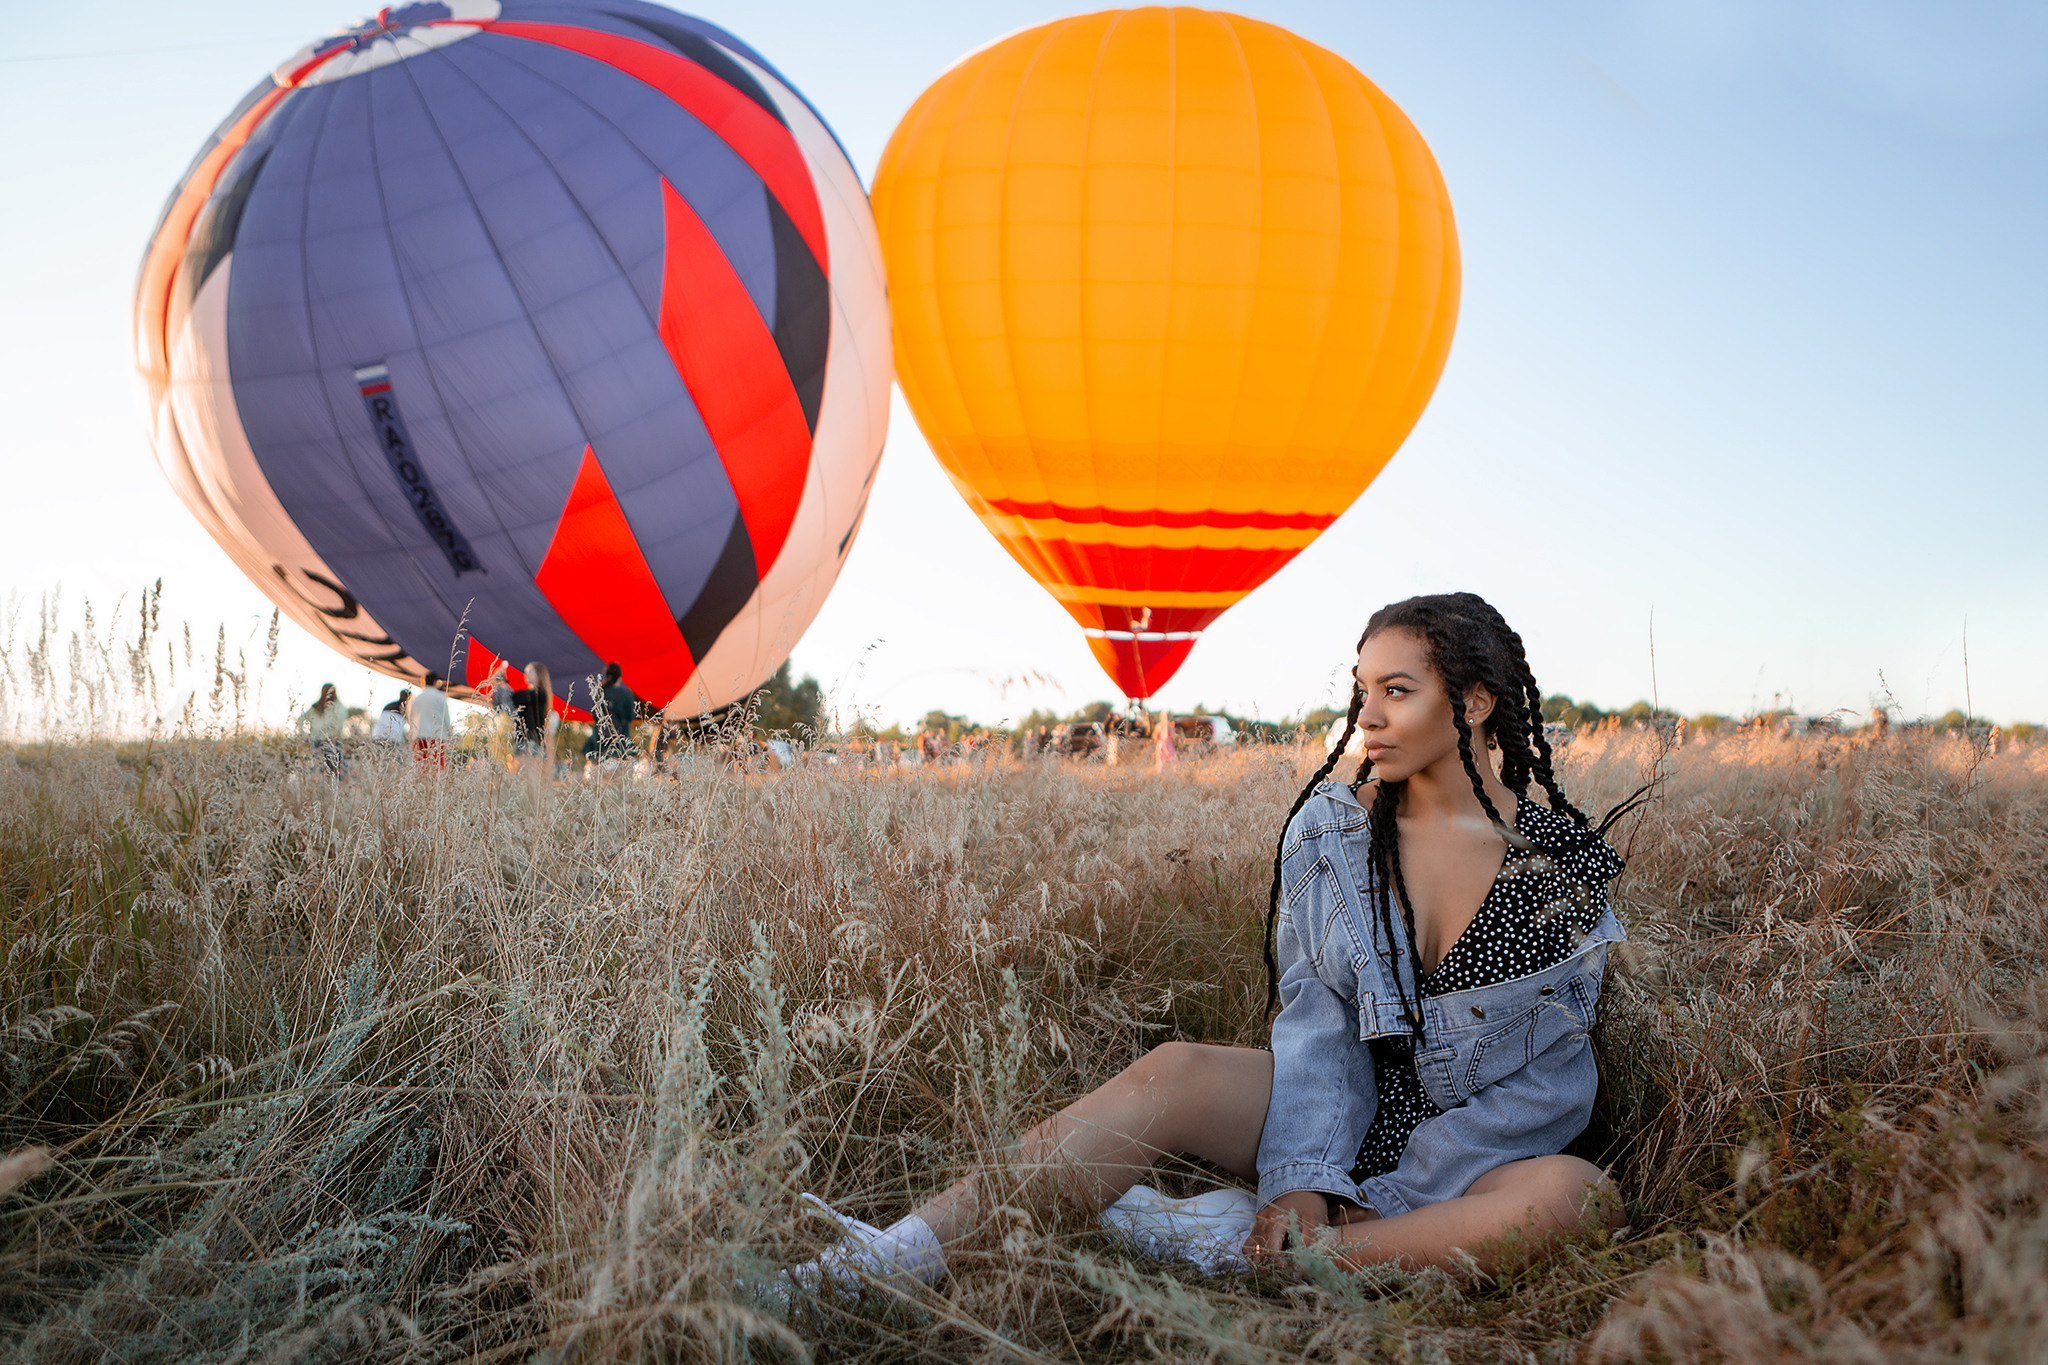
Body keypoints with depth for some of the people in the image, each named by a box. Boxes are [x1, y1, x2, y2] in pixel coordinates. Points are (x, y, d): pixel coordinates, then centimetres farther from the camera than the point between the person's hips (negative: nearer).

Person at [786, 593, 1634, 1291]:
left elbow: (1552, 1081, -7)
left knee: (1577, 1193, -35)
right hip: (1336, 1115, 1)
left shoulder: (1565, 859, -8)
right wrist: (1305, 1177, -21)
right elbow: (1315, 1015, -5)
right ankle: (898, 1258, -36)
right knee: (1178, 1073, -29)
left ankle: (1243, 1251, -33)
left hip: (1470, 1160, -1)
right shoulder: (1328, 826, -1)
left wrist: (1388, 1195, -14)